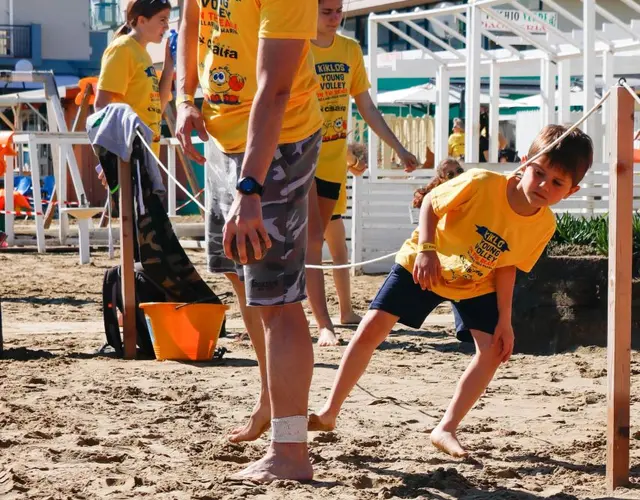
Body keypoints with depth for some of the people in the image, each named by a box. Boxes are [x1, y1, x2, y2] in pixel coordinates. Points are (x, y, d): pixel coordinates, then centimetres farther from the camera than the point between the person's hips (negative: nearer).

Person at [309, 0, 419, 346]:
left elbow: (366, 108, 12)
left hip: (333, 161, 5)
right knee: (313, 239, -13)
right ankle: (324, 325, -13)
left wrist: (399, 149, 8)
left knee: (312, 241, 9)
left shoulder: (350, 50, 6)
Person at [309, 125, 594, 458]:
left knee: (493, 349, -14)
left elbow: (507, 266, -6)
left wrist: (504, 321, -9)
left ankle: (446, 429, -2)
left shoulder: (544, 225, -20)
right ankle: (329, 412, 3)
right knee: (371, 328, -10)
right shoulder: (481, 184, -33)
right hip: (423, 266, -3)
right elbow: (430, 203, -17)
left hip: (476, 284, 3)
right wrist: (426, 249, -30)